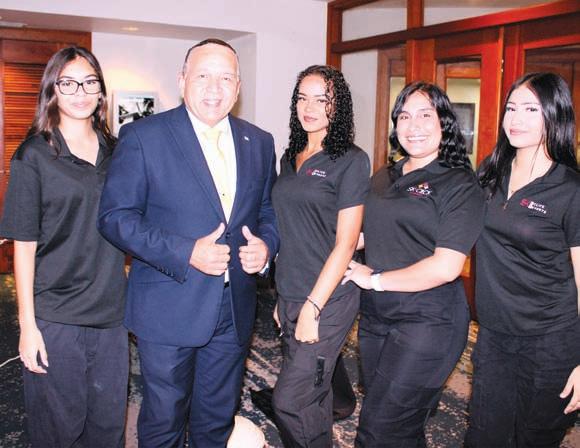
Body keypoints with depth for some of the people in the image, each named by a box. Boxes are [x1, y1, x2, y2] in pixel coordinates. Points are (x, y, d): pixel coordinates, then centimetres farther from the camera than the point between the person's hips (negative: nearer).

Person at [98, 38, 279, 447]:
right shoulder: (142, 136, -9)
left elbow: (268, 209, 14)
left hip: (234, 310, 4)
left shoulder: (259, 142, 5)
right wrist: (185, 253, -22)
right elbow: (116, 216, -12)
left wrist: (266, 245, -8)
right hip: (168, 309, -4)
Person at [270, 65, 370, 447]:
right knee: (313, 394, 17)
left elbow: (346, 242, -13)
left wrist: (312, 307, -16)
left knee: (290, 400, -4)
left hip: (327, 300, -6)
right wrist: (283, 299, 14)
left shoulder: (350, 160, -9)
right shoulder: (290, 158, 10)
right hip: (290, 297, 6)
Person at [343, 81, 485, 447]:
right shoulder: (384, 178, 9)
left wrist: (375, 279, -13)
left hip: (426, 322, -6)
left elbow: (445, 267, -20)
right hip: (375, 316, 7)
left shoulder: (460, 184, -11)